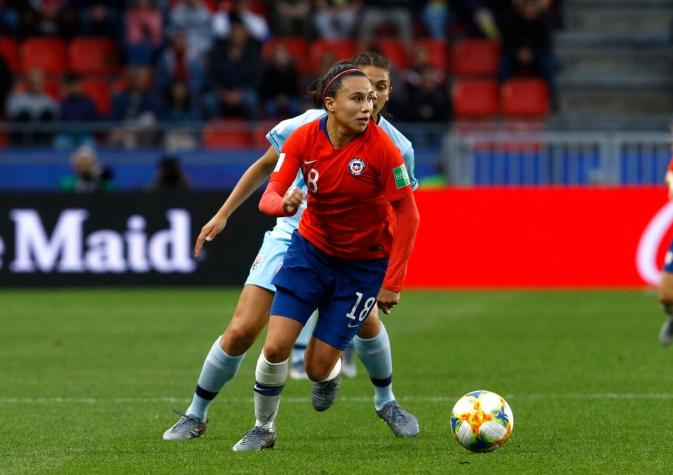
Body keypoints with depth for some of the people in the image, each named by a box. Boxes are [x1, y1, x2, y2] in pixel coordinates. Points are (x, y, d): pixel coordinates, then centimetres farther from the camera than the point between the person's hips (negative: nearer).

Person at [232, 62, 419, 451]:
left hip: (364, 265, -2)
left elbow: (407, 215, -16)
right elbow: (269, 197, -13)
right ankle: (264, 429, 16)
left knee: (318, 367, -3)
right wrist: (284, 203, -39)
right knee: (276, 347, -10)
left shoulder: (382, 147, -23)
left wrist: (392, 283, -18)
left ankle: (331, 372, 37)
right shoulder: (304, 138, -13)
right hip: (311, 248, 2)